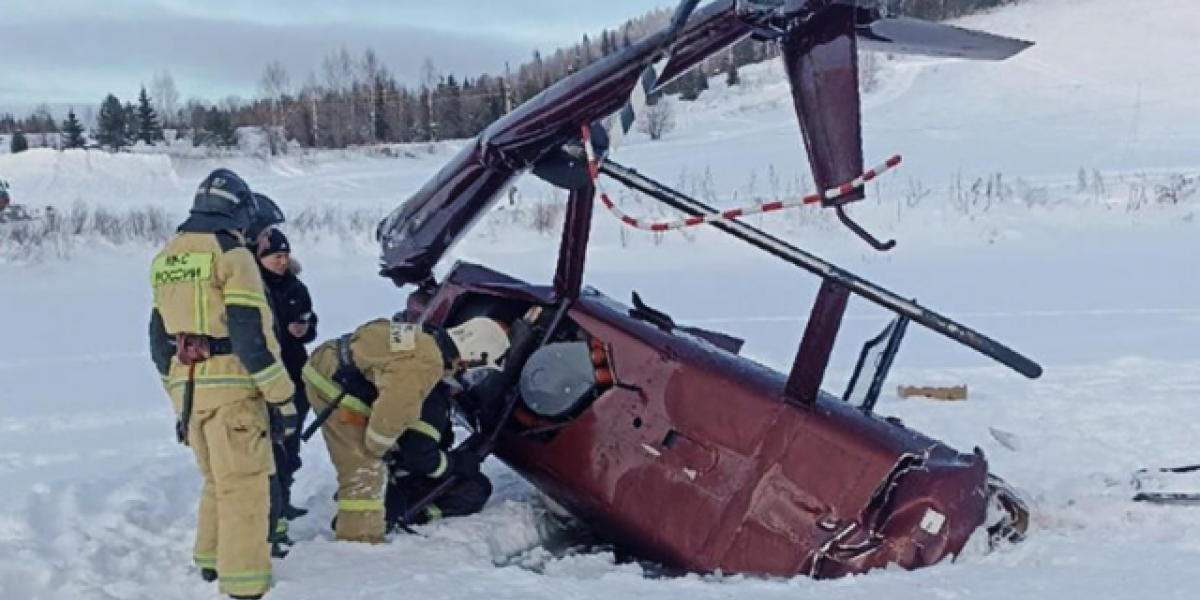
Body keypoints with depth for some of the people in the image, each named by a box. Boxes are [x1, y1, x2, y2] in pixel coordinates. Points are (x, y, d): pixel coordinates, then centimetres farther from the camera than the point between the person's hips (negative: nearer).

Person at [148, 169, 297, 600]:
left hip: (186, 388, 8)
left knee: (217, 480, 22)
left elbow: (160, 340, 19)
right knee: (244, 484, -3)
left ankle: (212, 560, 32)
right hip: (230, 387, -7)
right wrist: (282, 397, -12)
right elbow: (252, 335, -16)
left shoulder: (166, 257, 15)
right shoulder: (230, 254, -10)